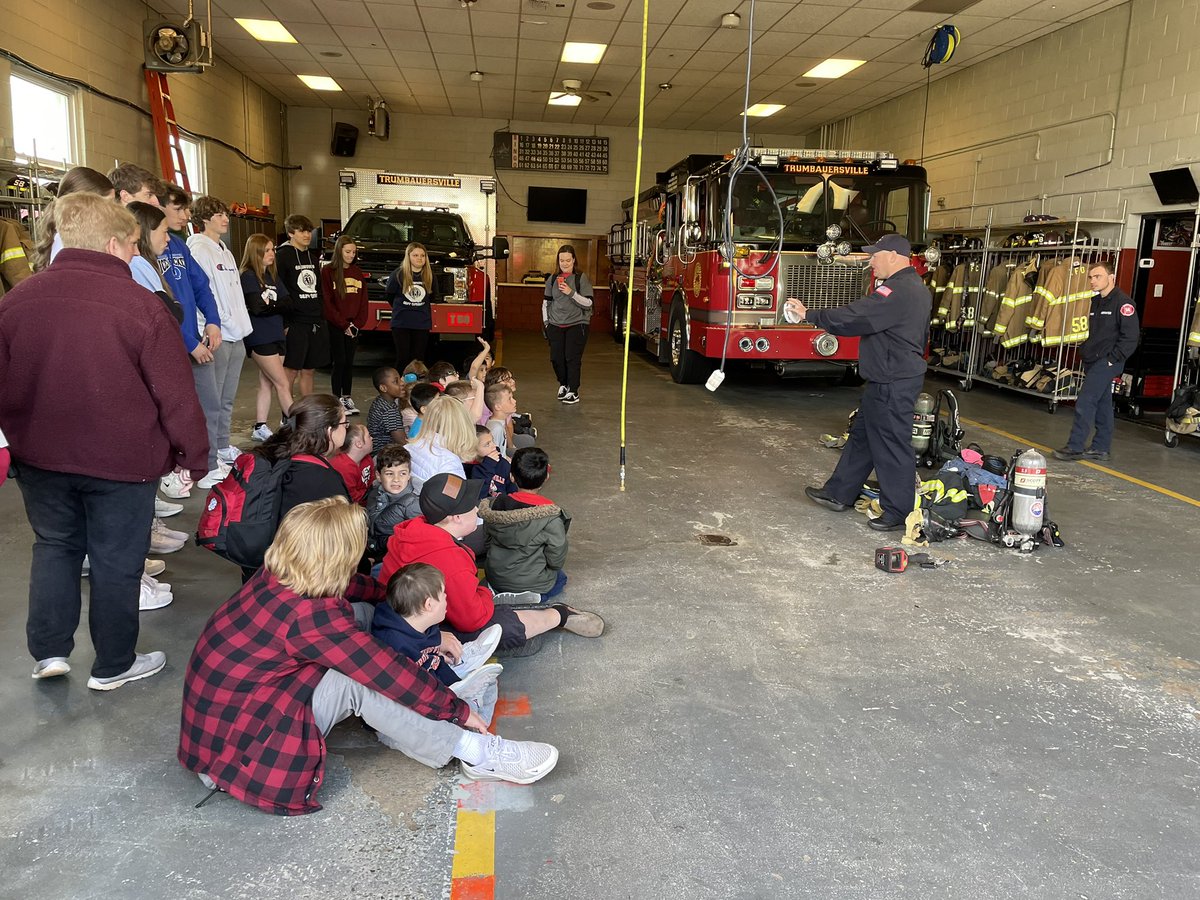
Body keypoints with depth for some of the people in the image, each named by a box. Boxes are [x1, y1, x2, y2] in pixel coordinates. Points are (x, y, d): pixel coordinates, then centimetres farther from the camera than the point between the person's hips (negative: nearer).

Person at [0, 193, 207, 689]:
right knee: (117, 560, 11)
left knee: (54, 545, 24)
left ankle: (49, 651, 24)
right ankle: (113, 665, 25)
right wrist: (193, 456, -3)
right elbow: (175, 393, -15)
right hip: (122, 461, -4)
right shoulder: (141, 304, -17)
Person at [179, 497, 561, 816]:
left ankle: (397, 726, 0)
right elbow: (391, 675, -23)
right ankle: (475, 753, -11)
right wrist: (457, 709, -11)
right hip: (236, 741, -9)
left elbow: (351, 587, 11)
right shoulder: (311, 616, -30)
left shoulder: (275, 578, -8)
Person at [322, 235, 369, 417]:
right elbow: (326, 303, -9)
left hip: (353, 326, 4)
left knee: (349, 362, 8)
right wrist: (343, 325, -11)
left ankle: (347, 398, 16)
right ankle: (337, 400, 3)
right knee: (339, 361, -4)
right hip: (335, 325, -4)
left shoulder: (358, 273, 11)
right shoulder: (328, 272, -5)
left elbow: (363, 302, 9)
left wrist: (357, 324, -3)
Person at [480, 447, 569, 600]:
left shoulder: (495, 504, -11)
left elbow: (487, 542, 1)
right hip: (532, 585, -5)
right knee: (560, 576, 28)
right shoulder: (551, 515, -24)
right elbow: (557, 561, -15)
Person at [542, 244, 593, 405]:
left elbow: (588, 303, -8)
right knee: (556, 358, 3)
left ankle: (573, 392, 5)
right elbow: (546, 302, 16)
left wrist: (571, 293, -18)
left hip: (576, 325, -4)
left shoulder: (581, 279, -2)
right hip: (555, 325, 4)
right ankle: (563, 384, 27)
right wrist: (545, 322, 10)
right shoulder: (552, 279, 9)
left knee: (572, 358, -6)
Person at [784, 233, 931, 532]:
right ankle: (839, 493, 28)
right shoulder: (916, 288, 14)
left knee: (892, 445, -2)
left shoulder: (897, 291, -21)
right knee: (862, 436, 17)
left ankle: (899, 513, 9)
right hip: (891, 379, 11)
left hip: (892, 384, -11)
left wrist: (808, 315, -15)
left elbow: (851, 318, -25)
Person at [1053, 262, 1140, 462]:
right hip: (1093, 362, 9)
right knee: (1102, 404, 12)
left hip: (1107, 362, -9)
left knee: (1085, 402, -13)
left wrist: (1112, 359, -17)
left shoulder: (1123, 302, -12)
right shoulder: (1096, 302, 16)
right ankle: (1101, 448, 17)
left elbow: (1131, 336, -17)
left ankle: (1075, 447, -11)